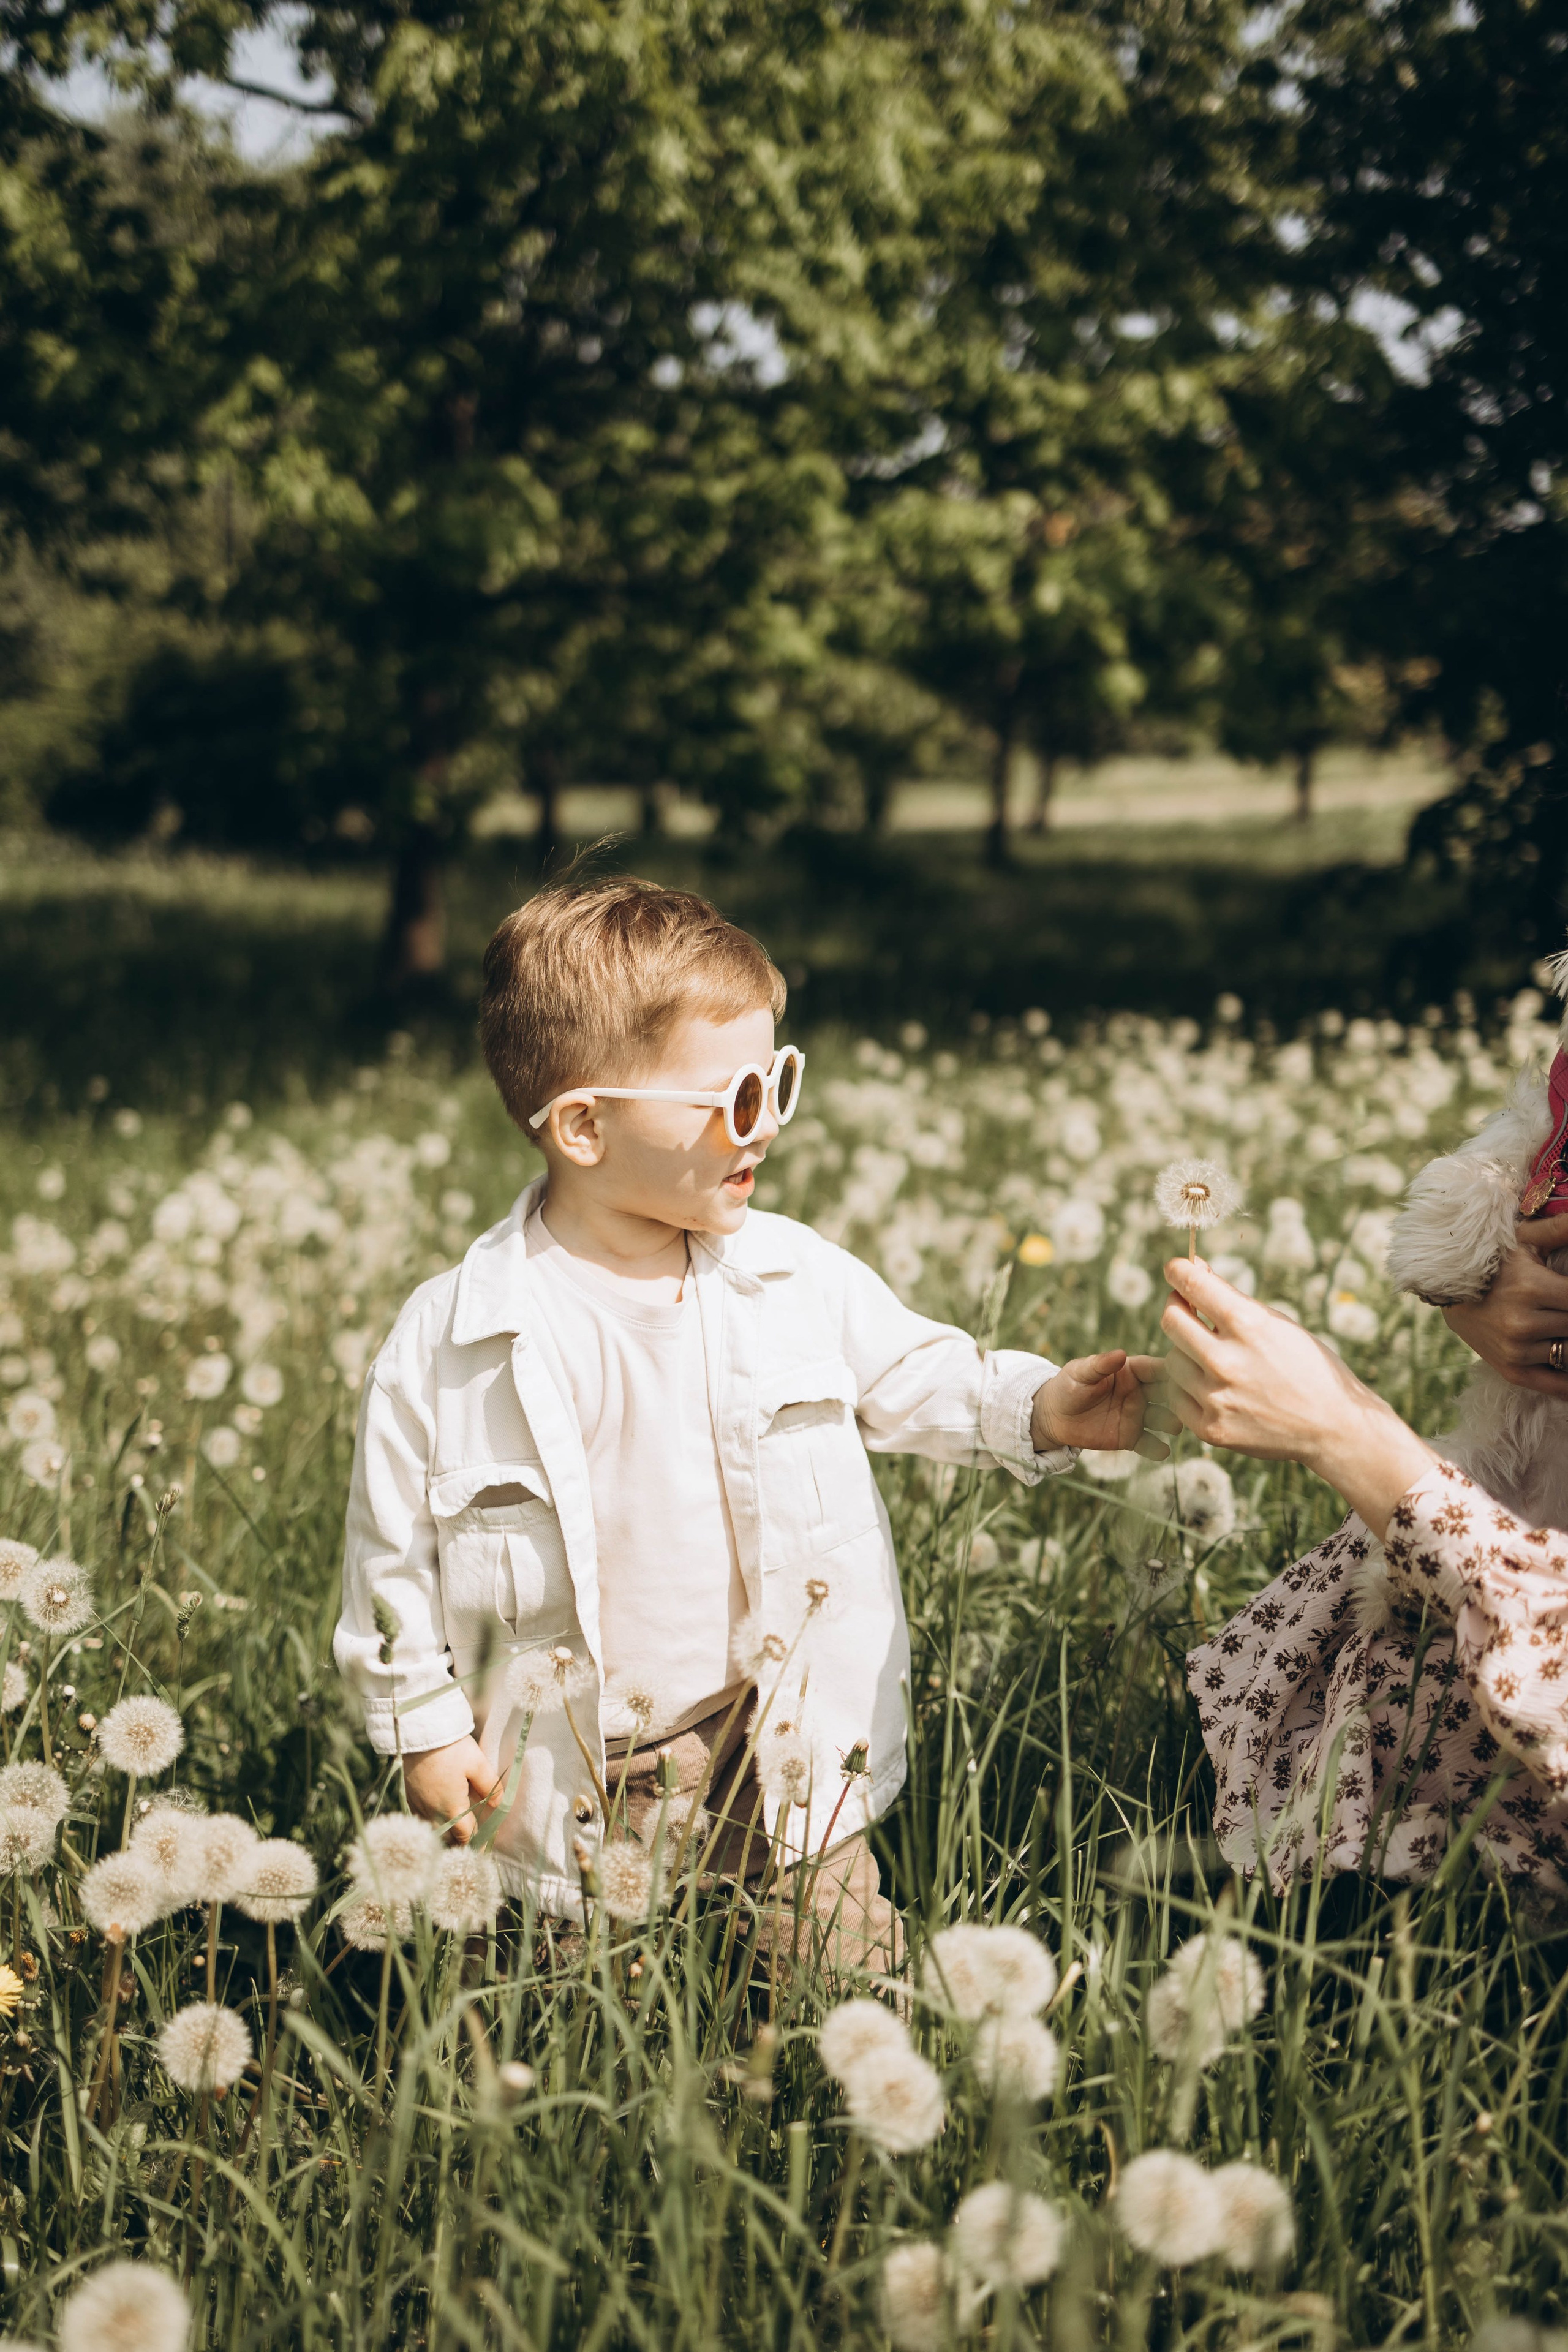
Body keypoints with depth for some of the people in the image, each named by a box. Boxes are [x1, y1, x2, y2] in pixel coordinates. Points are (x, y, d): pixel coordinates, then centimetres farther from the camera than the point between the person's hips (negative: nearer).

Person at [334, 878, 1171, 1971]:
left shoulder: (796, 1276, -6)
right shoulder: (447, 1343, -15)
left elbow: (915, 1373, 8)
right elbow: (391, 1547, -4)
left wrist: (1041, 1407, -10)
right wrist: (424, 1729, -1)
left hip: (785, 1746, 3)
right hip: (585, 1777, -2)